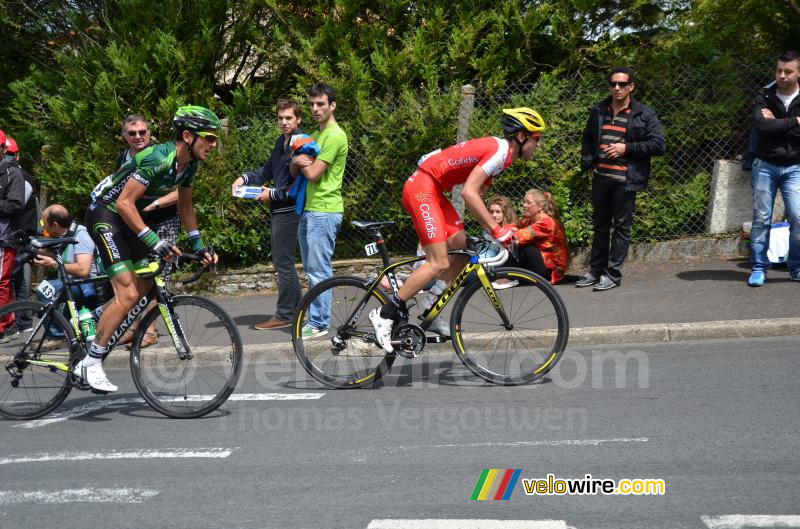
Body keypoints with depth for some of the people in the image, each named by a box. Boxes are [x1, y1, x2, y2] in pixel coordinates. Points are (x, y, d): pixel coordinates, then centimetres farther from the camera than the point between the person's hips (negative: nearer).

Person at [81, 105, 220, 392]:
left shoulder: (189, 164, 0)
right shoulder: (159, 159, -28)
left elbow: (185, 205, 15)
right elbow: (124, 203, -31)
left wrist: (198, 245, 9)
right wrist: (154, 241, -35)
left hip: (128, 217, 9)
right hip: (105, 213, -9)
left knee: (144, 286, 8)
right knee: (128, 293, -16)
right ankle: (90, 363, -8)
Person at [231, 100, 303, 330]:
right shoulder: (281, 142, 13)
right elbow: (267, 171, 21)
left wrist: (272, 194, -12)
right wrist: (244, 178, 4)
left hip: (288, 211, -9)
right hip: (278, 210, 9)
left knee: (284, 263, -4)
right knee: (282, 261, 15)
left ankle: (284, 316, 4)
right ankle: (296, 308, 24)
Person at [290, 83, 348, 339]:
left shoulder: (335, 136, -12)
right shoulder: (314, 135, 19)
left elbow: (313, 174, -16)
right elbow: (294, 172, 16)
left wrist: (302, 161, 3)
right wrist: (297, 160, -6)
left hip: (324, 211, -10)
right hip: (309, 210, 10)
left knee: (319, 270, -8)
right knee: (312, 269, 13)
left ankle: (319, 323, -3)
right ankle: (316, 318, 21)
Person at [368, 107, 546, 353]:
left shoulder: (497, 149, 16)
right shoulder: (500, 150, -15)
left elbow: (476, 194, 18)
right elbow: (468, 193, -24)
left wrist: (492, 229, 11)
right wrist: (497, 229, -20)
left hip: (433, 191, 10)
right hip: (422, 188, -10)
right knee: (439, 263, -14)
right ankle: (385, 314, -9)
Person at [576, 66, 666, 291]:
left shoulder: (644, 114, -3)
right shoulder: (598, 111, 12)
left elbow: (659, 145, -7)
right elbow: (587, 139, 26)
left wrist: (626, 148, -13)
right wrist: (588, 163, 11)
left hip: (625, 180, -5)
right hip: (600, 178, 5)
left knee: (621, 226, 1)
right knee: (600, 226, 13)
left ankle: (613, 274, 7)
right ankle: (596, 271, 22)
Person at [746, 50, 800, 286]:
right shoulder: (765, 96, 0)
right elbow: (762, 125, -16)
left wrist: (777, 123, -14)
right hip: (765, 165, 0)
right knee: (761, 218, 2)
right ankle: (758, 268, 10)